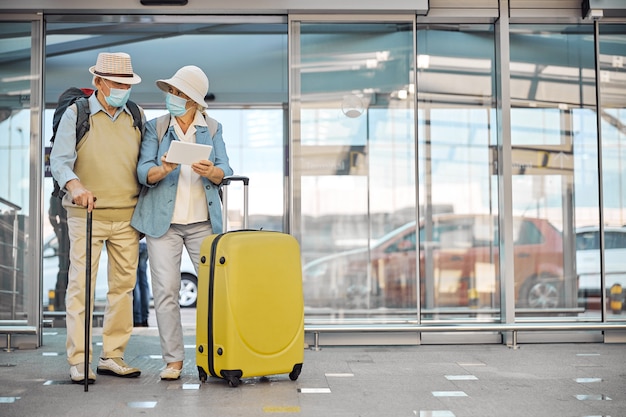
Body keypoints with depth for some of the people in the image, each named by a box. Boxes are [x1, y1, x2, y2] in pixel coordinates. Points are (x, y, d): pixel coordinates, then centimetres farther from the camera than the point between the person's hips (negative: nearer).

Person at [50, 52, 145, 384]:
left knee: (123, 285, 5)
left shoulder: (137, 117, 12)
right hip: (86, 215, -4)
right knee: (81, 284, -6)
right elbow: (59, 160, -8)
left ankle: (112, 356, 13)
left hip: (128, 216, 4)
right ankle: (78, 361, -1)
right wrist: (75, 185, -29)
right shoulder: (76, 114, 1)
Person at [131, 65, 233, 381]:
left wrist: (210, 172, -24)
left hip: (203, 221, 1)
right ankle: (173, 360, 4)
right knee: (165, 290, -5)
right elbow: (144, 172, -5)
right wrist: (163, 170, -27)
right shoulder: (155, 127, 6)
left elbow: (224, 171, -1)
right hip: (163, 220, -1)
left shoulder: (212, 129, 9)